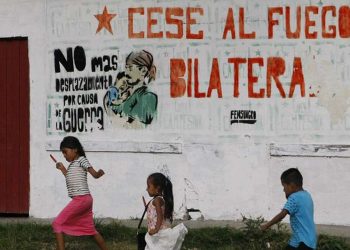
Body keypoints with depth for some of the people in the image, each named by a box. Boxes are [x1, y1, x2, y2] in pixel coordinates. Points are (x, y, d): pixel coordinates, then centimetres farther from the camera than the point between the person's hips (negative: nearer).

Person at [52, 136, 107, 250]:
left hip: (81, 199, -10)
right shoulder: (72, 164, 19)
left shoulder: (81, 160, -7)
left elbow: (94, 174, -17)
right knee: (90, 228, 16)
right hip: (84, 200, 10)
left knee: (57, 223, -8)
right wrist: (62, 168, 34)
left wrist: (100, 173, -38)